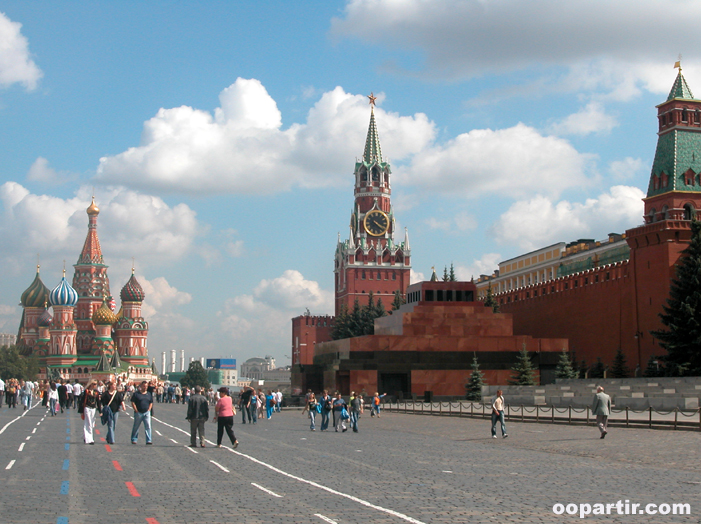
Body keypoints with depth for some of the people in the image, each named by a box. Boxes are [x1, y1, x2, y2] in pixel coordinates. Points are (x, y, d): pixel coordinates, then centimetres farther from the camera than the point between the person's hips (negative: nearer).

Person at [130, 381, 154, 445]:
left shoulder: (149, 394, 10)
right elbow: (133, 402, -4)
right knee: (136, 426, 9)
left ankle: (148, 440, -8)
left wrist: (149, 410, 4)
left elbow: (151, 403, 16)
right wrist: (136, 410, -9)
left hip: (147, 413, 2)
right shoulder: (136, 393, -2)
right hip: (138, 413, -2)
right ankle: (134, 439, 22)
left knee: (148, 426, -7)